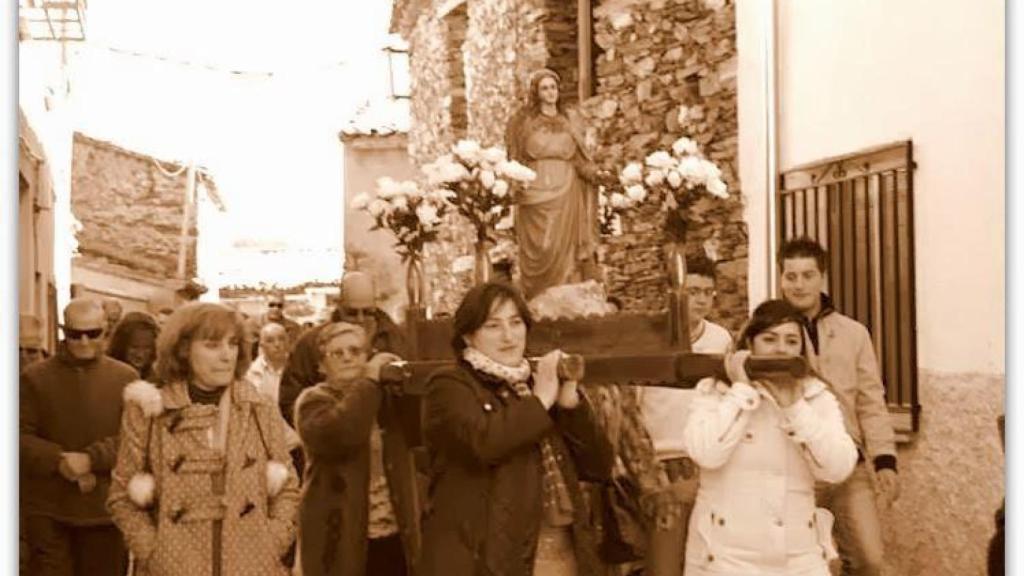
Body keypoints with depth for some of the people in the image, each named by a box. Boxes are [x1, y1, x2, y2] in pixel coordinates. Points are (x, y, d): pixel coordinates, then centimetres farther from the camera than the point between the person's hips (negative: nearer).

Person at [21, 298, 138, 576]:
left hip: (106, 508, 1)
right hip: (48, 509, 0)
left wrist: (92, 458, -20)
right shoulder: (34, 377, 3)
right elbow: (20, 436, -2)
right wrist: (58, 461, -19)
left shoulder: (126, 377, 2)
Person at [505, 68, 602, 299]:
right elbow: (515, 158, 3)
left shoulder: (568, 121, 16)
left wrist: (596, 173, -4)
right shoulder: (523, 121, 8)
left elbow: (579, 159, 12)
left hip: (565, 192, 2)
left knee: (564, 246, -5)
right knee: (540, 249, -8)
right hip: (535, 191, -2)